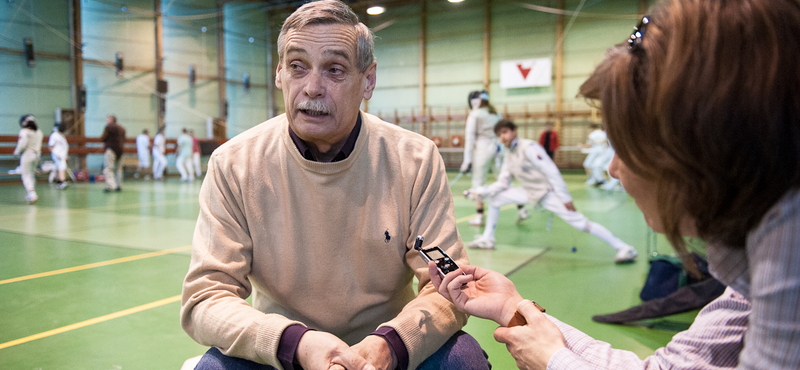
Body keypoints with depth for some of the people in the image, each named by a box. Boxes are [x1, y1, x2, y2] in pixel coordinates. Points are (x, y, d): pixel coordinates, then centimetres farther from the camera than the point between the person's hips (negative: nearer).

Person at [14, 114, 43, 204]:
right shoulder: (38, 132, 7)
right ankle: (31, 195, 23)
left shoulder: (24, 131, -10)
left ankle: (32, 194, -17)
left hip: (27, 154, -6)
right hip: (36, 154, 6)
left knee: (26, 176, 0)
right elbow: (39, 144, 5)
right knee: (32, 175, 17)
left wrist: (17, 152, -4)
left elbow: (23, 144, -19)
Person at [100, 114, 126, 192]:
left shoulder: (109, 127, -5)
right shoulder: (122, 128, 16)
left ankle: (110, 186, -22)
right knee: (118, 168, 13)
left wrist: (106, 141, 14)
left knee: (108, 168, -10)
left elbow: (102, 138, -5)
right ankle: (119, 186, 15)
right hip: (120, 149, 7)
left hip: (111, 149, -7)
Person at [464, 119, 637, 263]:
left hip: (548, 192, -8)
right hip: (530, 193, 8)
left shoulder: (528, 147, -20)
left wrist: (565, 198, -26)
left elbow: (552, 172, -24)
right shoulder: (509, 155, 5)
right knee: (495, 197, 3)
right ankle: (487, 239, 14)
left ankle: (624, 248, -13)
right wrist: (481, 191, -6)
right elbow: (502, 183, 9)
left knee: (580, 223, -19)